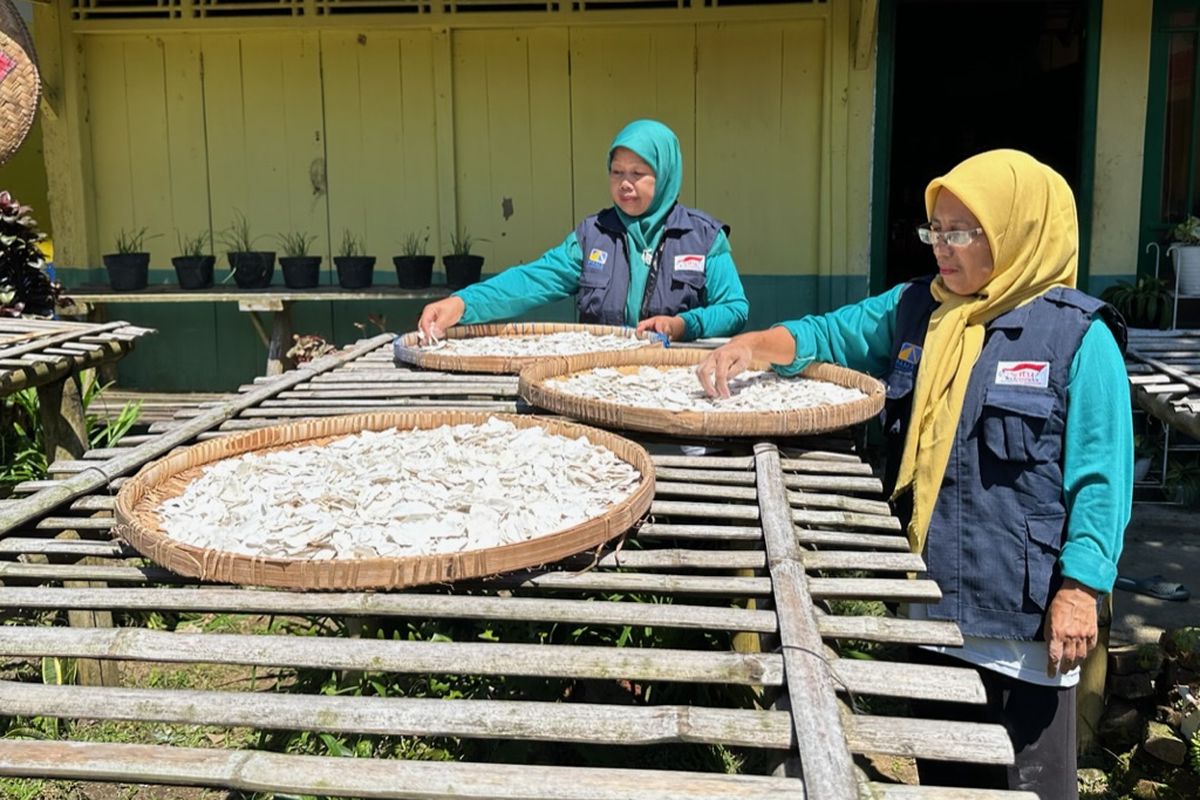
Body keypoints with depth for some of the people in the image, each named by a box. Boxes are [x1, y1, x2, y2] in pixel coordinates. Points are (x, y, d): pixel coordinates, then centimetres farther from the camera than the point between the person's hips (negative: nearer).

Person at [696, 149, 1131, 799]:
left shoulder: (1079, 336, -9)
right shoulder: (914, 309, 7)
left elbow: (1102, 476, -10)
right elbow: (829, 335, 15)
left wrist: (1080, 587, -14)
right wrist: (757, 344, -4)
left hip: (1023, 606, -5)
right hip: (928, 597, 5)